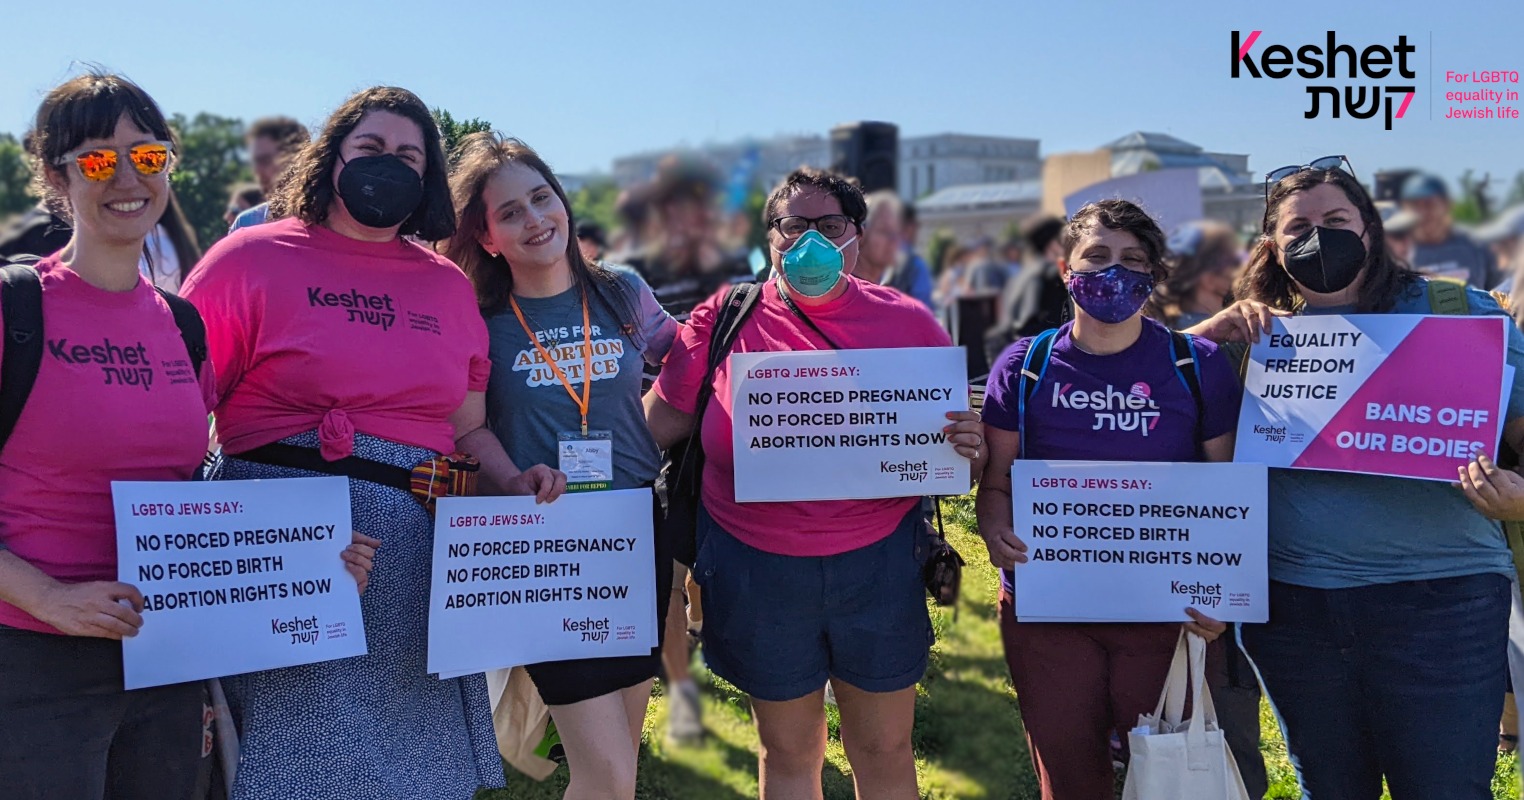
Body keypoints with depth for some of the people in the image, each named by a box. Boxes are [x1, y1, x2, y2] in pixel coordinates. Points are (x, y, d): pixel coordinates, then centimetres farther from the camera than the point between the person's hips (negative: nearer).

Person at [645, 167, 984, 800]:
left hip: (879, 558, 1)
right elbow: (660, 425, 3)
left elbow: (951, 432, 8)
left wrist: (965, 446, -15)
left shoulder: (907, 322, 2)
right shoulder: (724, 320, 0)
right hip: (757, 565, 0)